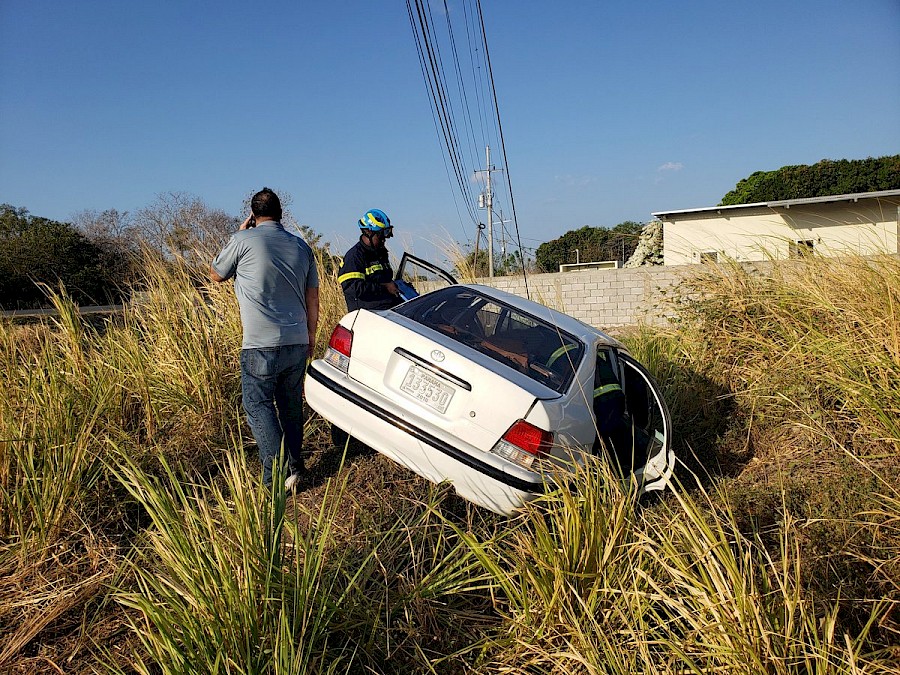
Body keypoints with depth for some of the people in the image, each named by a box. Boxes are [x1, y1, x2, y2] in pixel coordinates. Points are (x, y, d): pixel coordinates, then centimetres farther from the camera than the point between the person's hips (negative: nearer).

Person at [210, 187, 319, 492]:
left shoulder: (243, 240, -5)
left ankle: (276, 476, -3)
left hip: (261, 346, -5)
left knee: (258, 407, 3)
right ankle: (295, 468, 23)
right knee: (291, 405, 17)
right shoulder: (301, 246, 10)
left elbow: (215, 274, 13)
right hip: (297, 342, 5)